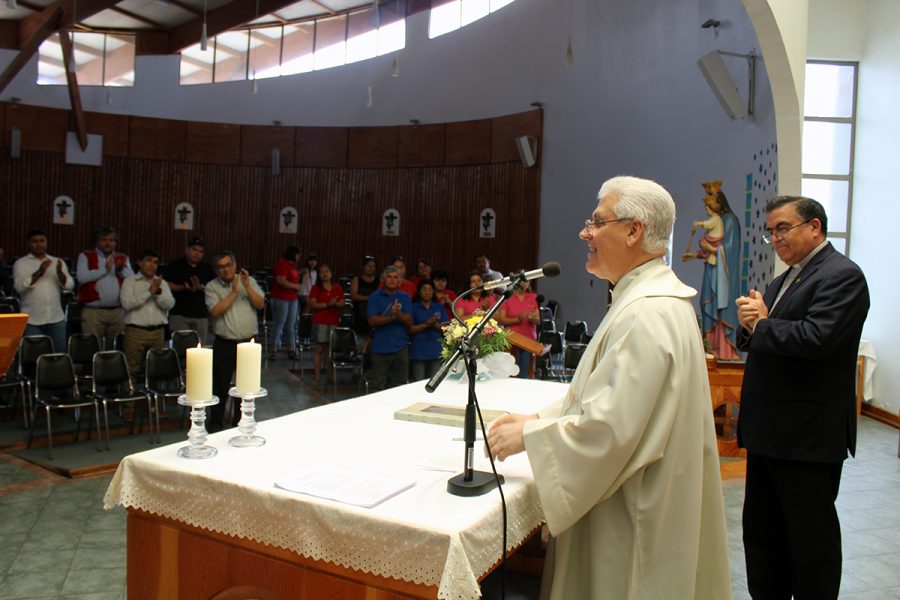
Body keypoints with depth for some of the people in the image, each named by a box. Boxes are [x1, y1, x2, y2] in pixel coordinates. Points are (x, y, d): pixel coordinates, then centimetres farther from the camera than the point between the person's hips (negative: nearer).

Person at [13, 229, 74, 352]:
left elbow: (69, 286, 1)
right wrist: (39, 272, -23)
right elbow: (19, 286, -12)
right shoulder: (21, 263, 3)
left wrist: (60, 273, -18)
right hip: (32, 319, -2)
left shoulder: (58, 262, 11)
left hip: (56, 318, 2)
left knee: (60, 352, 5)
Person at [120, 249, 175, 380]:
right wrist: (149, 292, -14)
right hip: (135, 330, -3)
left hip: (158, 331, 3)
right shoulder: (130, 281, 3)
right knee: (132, 369, -2)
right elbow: (126, 303, -11)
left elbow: (169, 304, 1)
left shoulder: (162, 283, 13)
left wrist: (158, 292, -15)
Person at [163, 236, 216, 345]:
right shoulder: (174, 265, 5)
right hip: (179, 314, -3)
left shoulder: (207, 268, 13)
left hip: (201, 315, 3)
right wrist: (185, 288, -16)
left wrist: (201, 287, -10)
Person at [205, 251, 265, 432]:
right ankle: (216, 421, 21)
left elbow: (260, 304, -3)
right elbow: (215, 311, -14)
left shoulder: (249, 281, 6)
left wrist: (247, 286, -15)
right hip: (224, 344, -1)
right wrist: (234, 291, -14)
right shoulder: (212, 287, 0)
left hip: (248, 342, 2)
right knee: (220, 386, 6)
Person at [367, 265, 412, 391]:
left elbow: (409, 320, 1)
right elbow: (372, 321, -6)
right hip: (380, 347, -2)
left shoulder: (404, 297, 9)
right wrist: (389, 318, -24)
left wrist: (398, 314, -21)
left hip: (400, 347, 2)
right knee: (377, 386, -1)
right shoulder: (375, 297, 3)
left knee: (398, 385, 8)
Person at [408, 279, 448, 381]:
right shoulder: (414, 307, 3)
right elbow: (410, 329, -4)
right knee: (419, 383, -2)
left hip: (436, 351, 3)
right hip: (418, 352, -2)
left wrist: (435, 324, -14)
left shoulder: (439, 307, 12)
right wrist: (426, 324, -15)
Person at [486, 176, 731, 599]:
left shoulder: (646, 315, -26)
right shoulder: (651, 297, 8)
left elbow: (608, 428, -28)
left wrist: (528, 435, -14)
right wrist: (538, 418, 7)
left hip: (629, 521, -9)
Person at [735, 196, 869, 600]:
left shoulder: (842, 275, -13)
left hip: (807, 435, -9)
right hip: (769, 430, 9)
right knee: (761, 530, 18)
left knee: (811, 534, 7)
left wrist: (762, 325, -13)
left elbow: (816, 338, -28)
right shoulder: (785, 280, 15)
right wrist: (751, 326, -7)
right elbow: (755, 343, 14)